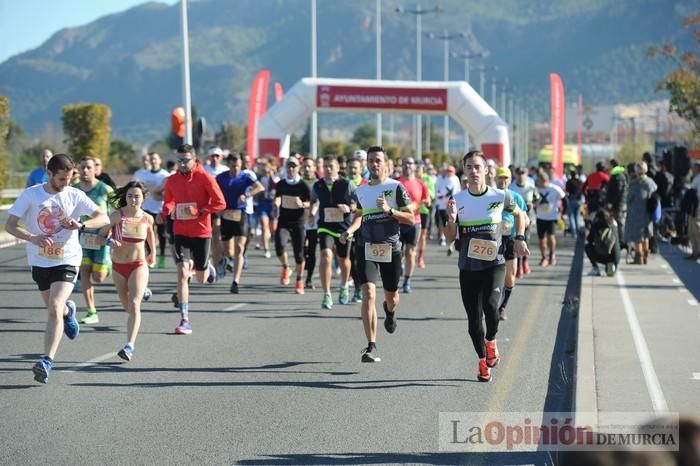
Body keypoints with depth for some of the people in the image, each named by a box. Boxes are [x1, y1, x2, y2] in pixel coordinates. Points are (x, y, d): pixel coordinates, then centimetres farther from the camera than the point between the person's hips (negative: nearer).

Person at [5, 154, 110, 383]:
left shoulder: (75, 195, -7)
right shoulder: (31, 194, -7)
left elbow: (103, 218, -11)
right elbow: (10, 225, -9)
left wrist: (81, 224, -30)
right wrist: (32, 238, -28)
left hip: (67, 261, -3)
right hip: (40, 261, 3)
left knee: (54, 309, -20)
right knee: (54, 308, 19)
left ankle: (47, 360, -21)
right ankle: (68, 311, 57)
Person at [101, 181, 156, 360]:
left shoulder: (147, 218, -6)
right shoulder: (117, 216, -12)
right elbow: (102, 233, -3)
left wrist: (153, 252, 21)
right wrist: (110, 241, -23)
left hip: (139, 265, -2)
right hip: (118, 266, 2)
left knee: (134, 305, -20)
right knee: (127, 306, 20)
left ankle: (130, 346, -27)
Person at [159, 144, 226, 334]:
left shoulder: (204, 178, -8)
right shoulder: (172, 180, 3)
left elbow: (220, 203, -8)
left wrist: (199, 212, -20)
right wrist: (164, 213, -2)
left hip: (201, 232, -2)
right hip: (180, 231, 2)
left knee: (201, 278, 9)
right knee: (182, 272, -13)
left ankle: (206, 266, 49)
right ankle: (185, 320, -11)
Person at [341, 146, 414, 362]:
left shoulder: (396, 187, -4)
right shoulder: (360, 191, 8)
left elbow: (410, 218, -4)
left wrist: (389, 210, -18)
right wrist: (349, 231, 3)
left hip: (391, 247, -1)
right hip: (366, 247, 1)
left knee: (392, 297, 14)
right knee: (368, 294, -15)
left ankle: (390, 311, 55)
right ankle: (371, 347, -15)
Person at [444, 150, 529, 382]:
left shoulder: (500, 196, -3)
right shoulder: (457, 200, 0)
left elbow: (519, 214, 18)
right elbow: (450, 237, 3)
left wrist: (519, 238, 6)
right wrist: (451, 219, -16)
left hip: (494, 264, -2)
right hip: (468, 267, 2)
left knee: (490, 305, -24)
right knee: (474, 316, 4)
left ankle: (491, 341, 7)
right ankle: (483, 360, 23)